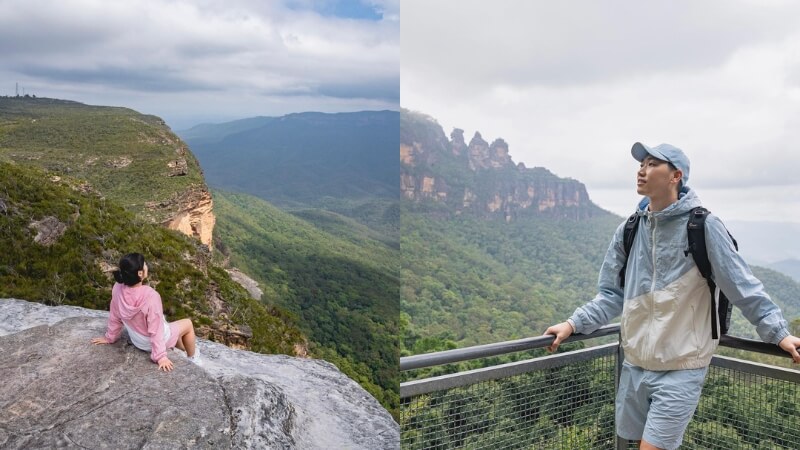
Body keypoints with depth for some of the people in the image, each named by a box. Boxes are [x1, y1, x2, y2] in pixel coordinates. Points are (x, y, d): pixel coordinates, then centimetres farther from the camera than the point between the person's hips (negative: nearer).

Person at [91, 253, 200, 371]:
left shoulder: (118, 288, -21)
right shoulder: (150, 296, -39)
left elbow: (115, 316, -5)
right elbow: (155, 329, -31)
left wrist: (110, 337, 11)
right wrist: (160, 356, -23)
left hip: (136, 340, 6)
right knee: (188, 324, 21)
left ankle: (186, 350, 55)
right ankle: (192, 359, 40)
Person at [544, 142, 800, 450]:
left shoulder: (703, 226, -10)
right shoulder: (629, 229, 4)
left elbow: (744, 287, -6)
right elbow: (612, 293, 8)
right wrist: (574, 324, -2)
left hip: (681, 369, -5)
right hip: (634, 364, 5)